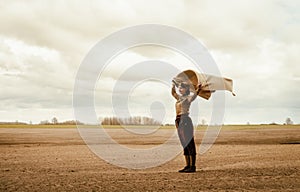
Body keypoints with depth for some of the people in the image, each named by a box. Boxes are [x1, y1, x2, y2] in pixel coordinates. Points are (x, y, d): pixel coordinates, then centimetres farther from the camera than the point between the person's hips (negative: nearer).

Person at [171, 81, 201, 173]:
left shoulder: (188, 97, -4)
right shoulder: (179, 97, 18)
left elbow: (195, 93, -23)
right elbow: (173, 93, 35)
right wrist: (173, 85, 29)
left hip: (185, 120, -8)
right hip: (178, 121, 8)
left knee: (190, 143, -6)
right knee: (184, 144, 11)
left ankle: (193, 166, -4)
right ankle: (187, 165, 17)